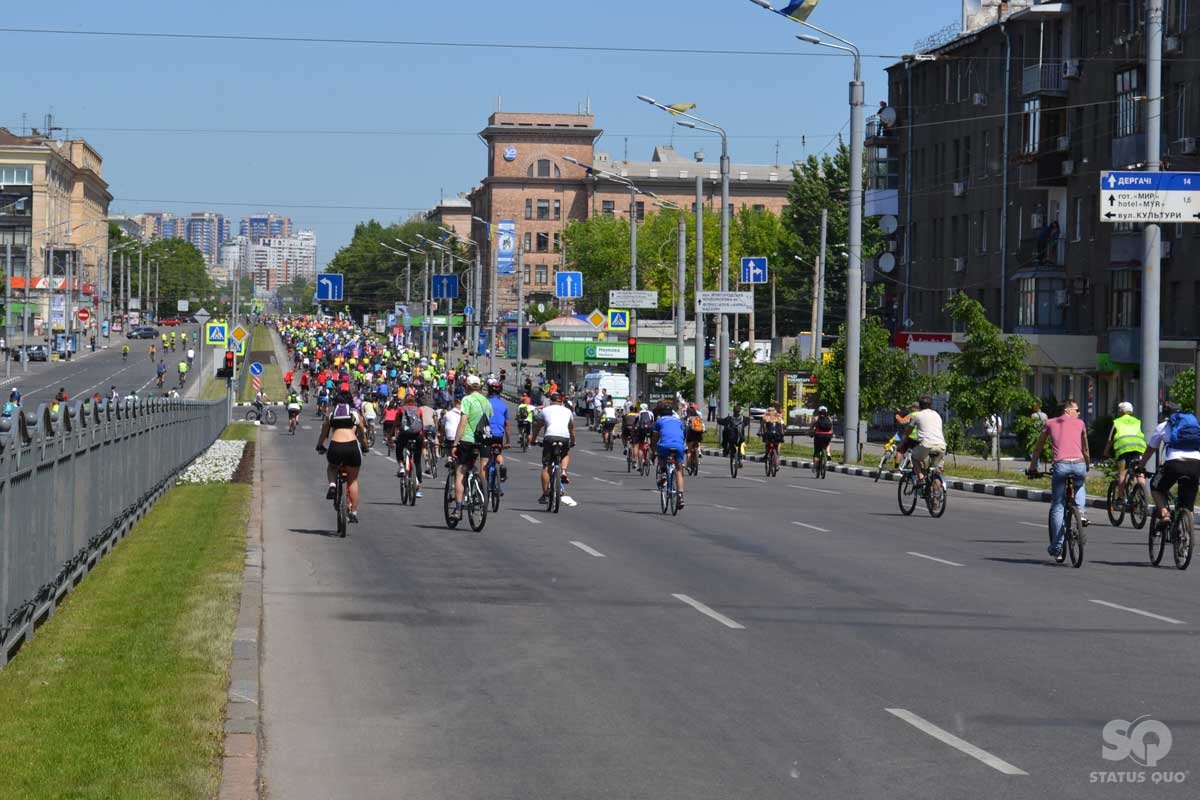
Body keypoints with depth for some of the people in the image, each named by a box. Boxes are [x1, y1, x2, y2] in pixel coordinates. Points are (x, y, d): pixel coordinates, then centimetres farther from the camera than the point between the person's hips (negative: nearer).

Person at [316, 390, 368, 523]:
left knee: (331, 467, 34)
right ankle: (354, 512, 16)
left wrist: (319, 446, 46)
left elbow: (323, 434, 28)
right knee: (353, 480, 18)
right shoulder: (356, 414, 18)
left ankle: (332, 485, 2)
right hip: (352, 446, 0)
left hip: (335, 447, 0)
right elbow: (362, 436, 27)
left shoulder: (331, 414, 19)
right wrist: (365, 447, 46)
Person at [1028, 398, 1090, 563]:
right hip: (1079, 465, 1)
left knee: (1057, 507, 8)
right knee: (1080, 486, 37)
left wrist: (1032, 467, 34)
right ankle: (1080, 513, 11)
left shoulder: (1050, 423, 19)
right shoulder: (1080, 423, 19)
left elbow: (1038, 448, 24)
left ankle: (1057, 548, 4)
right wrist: (1087, 466, 45)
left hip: (1060, 465, -1)